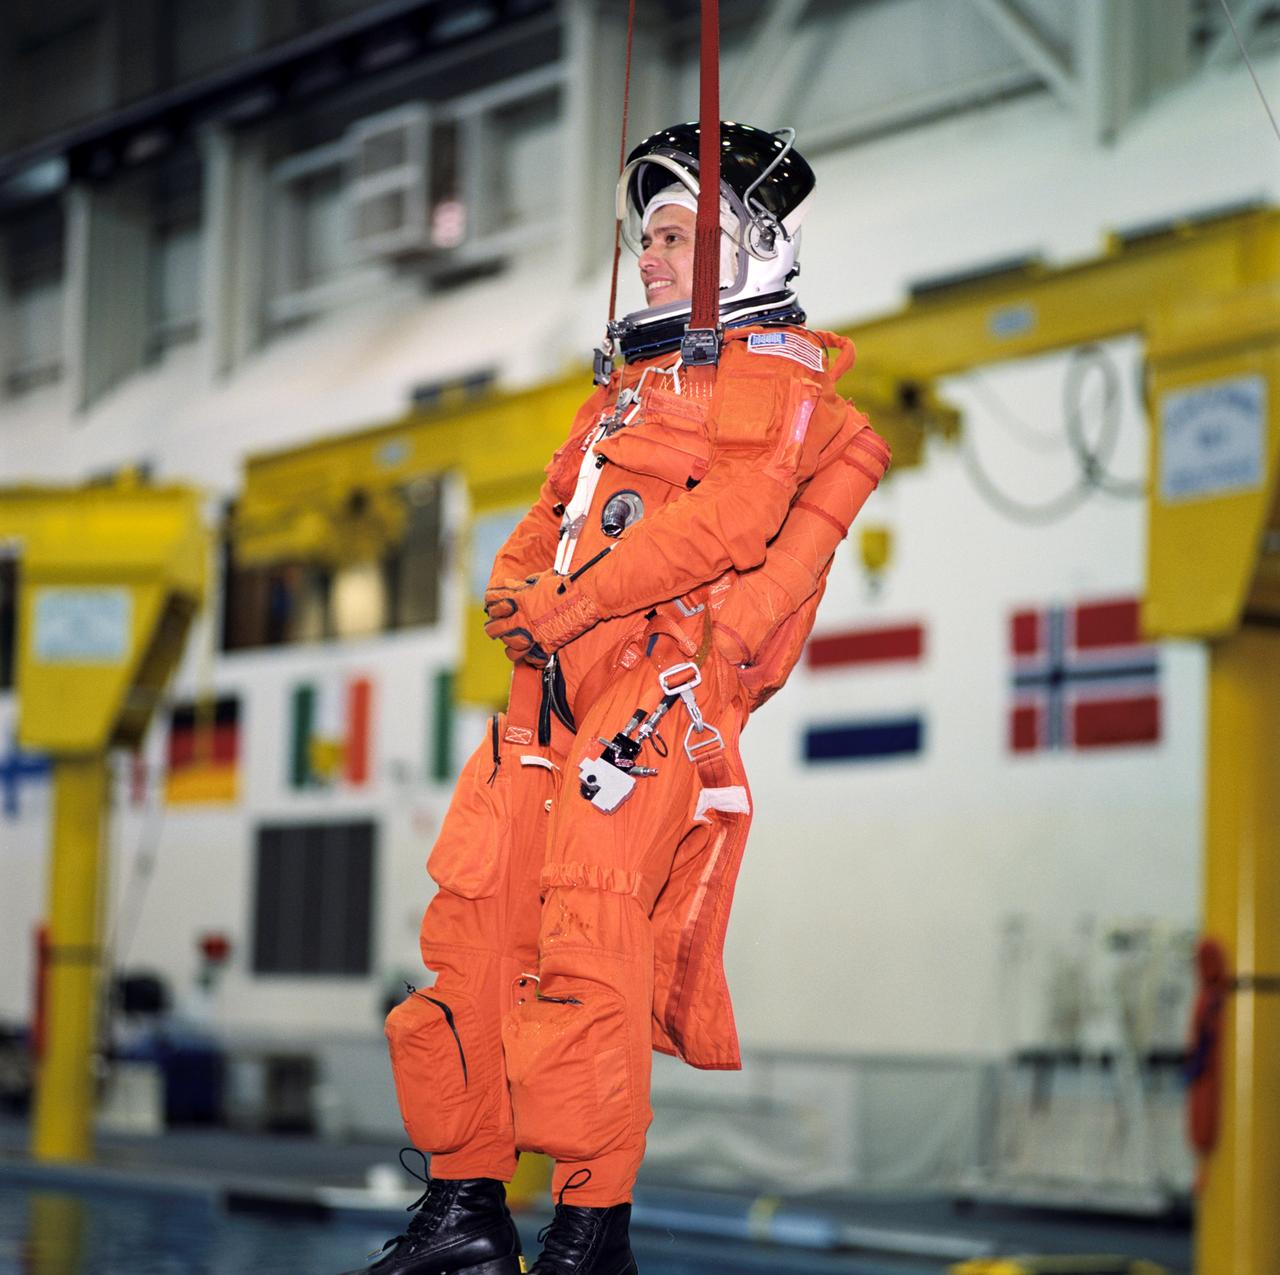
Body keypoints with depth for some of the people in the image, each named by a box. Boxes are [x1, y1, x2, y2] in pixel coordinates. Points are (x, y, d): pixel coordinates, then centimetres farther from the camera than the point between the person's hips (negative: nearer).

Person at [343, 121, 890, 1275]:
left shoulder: (776, 368, 4)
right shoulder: (635, 383, 30)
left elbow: (728, 515, -12)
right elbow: (559, 507, 27)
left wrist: (569, 602, -15)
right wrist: (514, 584, 4)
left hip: (666, 671, -8)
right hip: (559, 682, 8)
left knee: (586, 929, -18)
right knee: (471, 917, 2)